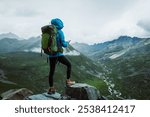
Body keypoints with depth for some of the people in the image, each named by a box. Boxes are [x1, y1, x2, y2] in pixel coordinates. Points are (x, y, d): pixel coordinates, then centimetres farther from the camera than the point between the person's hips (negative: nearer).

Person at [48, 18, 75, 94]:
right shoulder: (60, 32, -9)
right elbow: (63, 44, -11)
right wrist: (67, 43, 9)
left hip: (51, 55, 5)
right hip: (59, 54, -5)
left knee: (51, 71, 10)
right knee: (69, 65, 17)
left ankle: (51, 88, 13)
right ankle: (68, 81, 15)